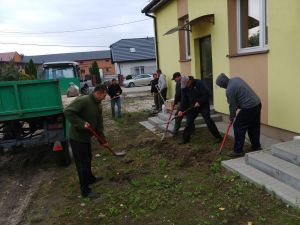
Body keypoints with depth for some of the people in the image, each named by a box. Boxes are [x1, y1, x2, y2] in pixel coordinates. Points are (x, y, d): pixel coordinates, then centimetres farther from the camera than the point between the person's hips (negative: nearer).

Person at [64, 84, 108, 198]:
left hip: (86, 137, 9)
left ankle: (90, 178, 47)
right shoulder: (83, 100, -23)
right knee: (82, 163, 0)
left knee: (88, 159, 24)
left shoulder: (98, 105, 6)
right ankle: (85, 190, 13)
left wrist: (102, 139, 11)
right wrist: (82, 123, -31)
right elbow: (68, 111, -30)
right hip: (77, 137, -9)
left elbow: (99, 123, 11)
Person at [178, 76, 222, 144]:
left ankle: (218, 137, 1)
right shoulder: (184, 88, -4)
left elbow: (206, 94, -21)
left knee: (208, 121, -10)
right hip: (192, 107, 5)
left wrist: (200, 102, -26)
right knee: (189, 122, 4)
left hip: (203, 105, -5)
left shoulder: (199, 83, -19)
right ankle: (185, 138, 16)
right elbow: (183, 99, -6)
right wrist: (181, 110, -15)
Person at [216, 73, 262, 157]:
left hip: (248, 108, -9)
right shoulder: (236, 79, 10)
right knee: (254, 127, 19)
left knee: (238, 127, 0)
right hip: (257, 104, 9)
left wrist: (231, 117, 7)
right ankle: (256, 147, 31)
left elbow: (232, 105, -8)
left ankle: (238, 151, 4)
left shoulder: (229, 89, -16)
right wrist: (237, 105, 19)